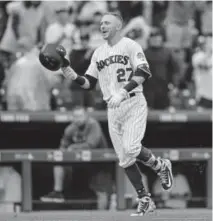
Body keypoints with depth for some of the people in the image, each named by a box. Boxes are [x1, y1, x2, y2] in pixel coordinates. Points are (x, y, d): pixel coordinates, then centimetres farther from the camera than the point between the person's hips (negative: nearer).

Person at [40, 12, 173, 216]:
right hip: (112, 109, 6)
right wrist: (69, 72, -3)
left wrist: (122, 92, -26)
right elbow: (89, 83, 14)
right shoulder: (98, 53, 15)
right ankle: (144, 200, 10)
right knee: (125, 159, 2)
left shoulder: (130, 46, -3)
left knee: (131, 148, -23)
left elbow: (143, 73, -15)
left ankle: (160, 166, 6)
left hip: (134, 103, -6)